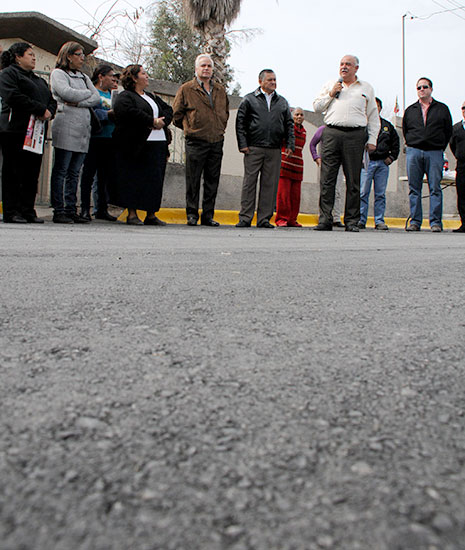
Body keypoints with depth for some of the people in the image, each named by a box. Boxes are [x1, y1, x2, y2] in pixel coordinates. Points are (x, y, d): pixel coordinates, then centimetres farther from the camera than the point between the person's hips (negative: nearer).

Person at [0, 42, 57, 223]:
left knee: (32, 173, 3)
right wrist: (41, 109, -15)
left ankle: (28, 211, 6)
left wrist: (49, 112, -4)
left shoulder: (39, 80, 27)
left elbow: (51, 100, 20)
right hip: (15, 130, -7)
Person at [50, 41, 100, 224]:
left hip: (83, 130, 6)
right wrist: (87, 93, 3)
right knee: (61, 171, -6)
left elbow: (97, 98, 10)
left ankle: (71, 210, 7)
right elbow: (67, 93, -12)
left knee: (74, 173, 5)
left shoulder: (84, 77, 24)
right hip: (66, 128, -6)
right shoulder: (58, 73, 5)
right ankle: (58, 211, -5)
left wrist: (79, 102, -7)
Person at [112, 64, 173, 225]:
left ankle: (151, 215, 9)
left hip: (158, 143, 7)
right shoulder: (125, 97, 0)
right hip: (136, 145, -7)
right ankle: (132, 214, 0)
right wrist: (152, 121, -15)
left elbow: (168, 110, 21)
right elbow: (130, 113, -19)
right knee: (134, 179, -6)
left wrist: (162, 121, -1)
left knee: (155, 180, 4)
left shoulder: (152, 97, 25)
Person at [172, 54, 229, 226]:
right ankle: (192, 214, 6)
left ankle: (208, 215, 11)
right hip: (195, 142, -4)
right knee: (193, 180, -2)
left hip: (216, 142, 4)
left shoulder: (221, 90, 15)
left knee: (212, 181, 5)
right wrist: (189, 128, 6)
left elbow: (226, 112, 27)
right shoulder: (187, 89, 2)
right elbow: (177, 113, 7)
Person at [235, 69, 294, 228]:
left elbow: (289, 124, 18)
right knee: (249, 182, -5)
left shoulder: (282, 102, 19)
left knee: (270, 184, 1)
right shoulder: (249, 99, 9)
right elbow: (240, 122, 5)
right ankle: (245, 218, -1)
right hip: (253, 149, -3)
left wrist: (290, 145, 6)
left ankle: (264, 218, 5)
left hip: (274, 150, 3)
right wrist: (242, 144, -5)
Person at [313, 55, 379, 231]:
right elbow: (316, 107, 17)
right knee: (327, 179, -5)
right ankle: (325, 219, -2)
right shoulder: (329, 85, 20)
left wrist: (372, 140, 6)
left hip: (355, 135, -1)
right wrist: (330, 94, 2)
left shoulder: (366, 88, 16)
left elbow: (373, 117, 15)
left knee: (353, 180, -1)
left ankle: (352, 221, 4)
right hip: (331, 133, 1)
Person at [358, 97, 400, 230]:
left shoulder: (387, 126, 17)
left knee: (380, 194, 3)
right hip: (366, 162, -3)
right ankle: (361, 220, -3)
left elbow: (396, 143, 23)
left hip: (383, 164, 3)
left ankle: (379, 221, 6)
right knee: (363, 192, -7)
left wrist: (392, 157, 10)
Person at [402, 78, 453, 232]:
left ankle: (436, 222, -5)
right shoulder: (410, 110, 16)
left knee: (435, 188, -6)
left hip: (435, 153, -2)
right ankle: (415, 221, 4)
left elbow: (448, 131, 12)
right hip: (413, 152, 2)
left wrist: (439, 147, 6)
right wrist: (412, 145, 11)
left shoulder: (442, 109, 11)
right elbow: (405, 131, 21)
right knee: (414, 189, 0)